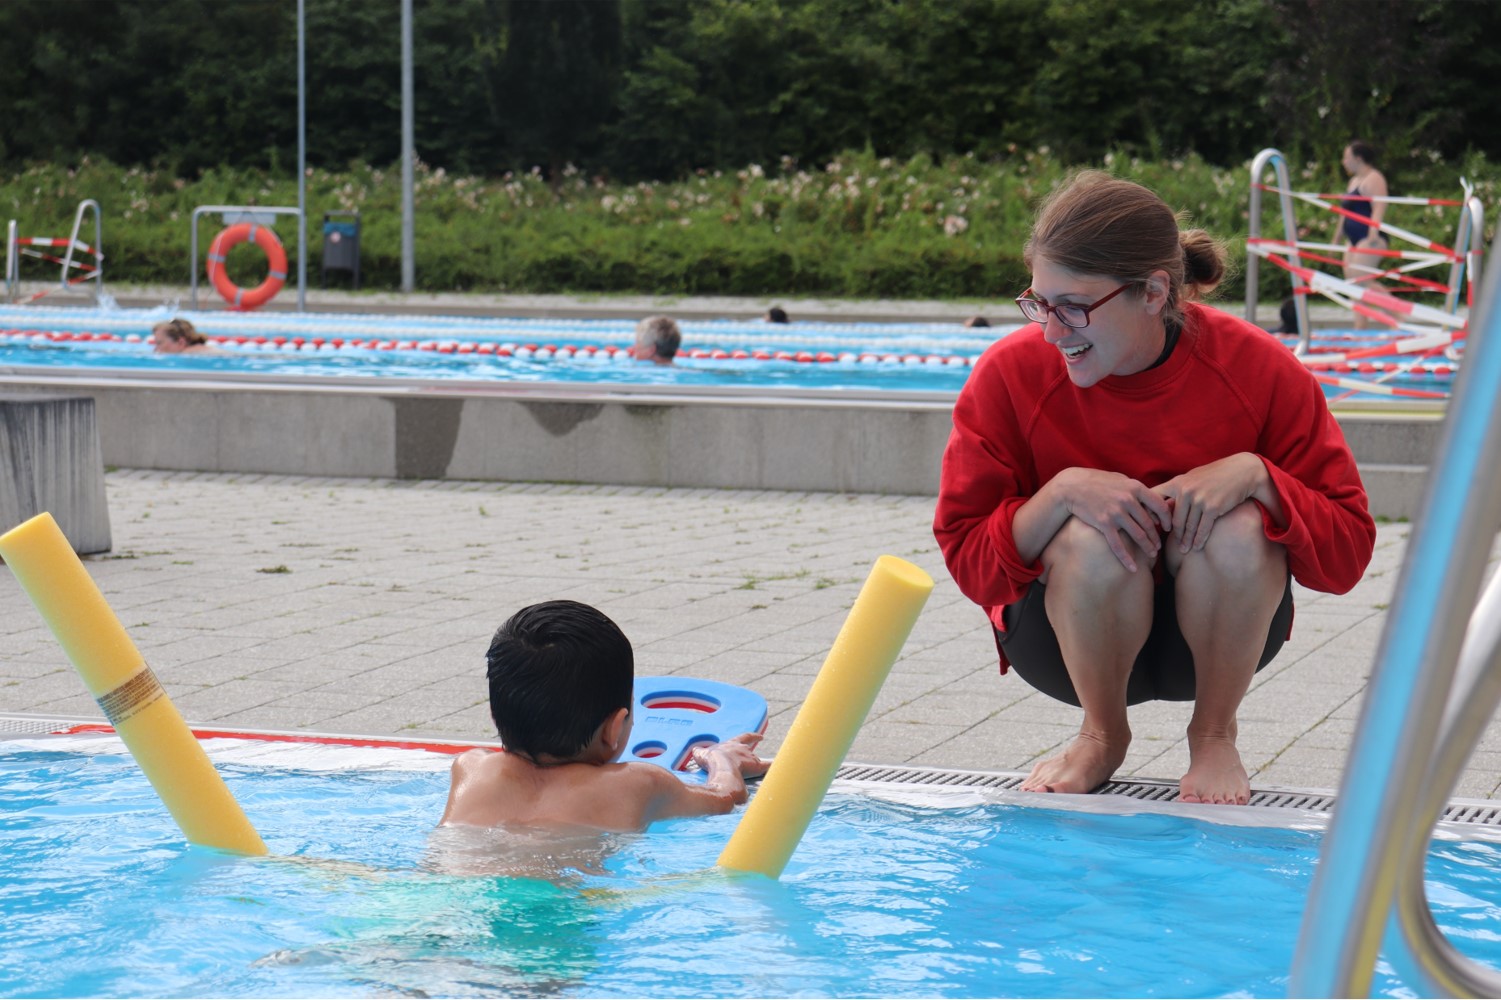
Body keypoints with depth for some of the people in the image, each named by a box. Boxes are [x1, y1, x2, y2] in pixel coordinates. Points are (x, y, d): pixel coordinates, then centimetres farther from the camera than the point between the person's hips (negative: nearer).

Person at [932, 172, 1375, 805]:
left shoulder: (1257, 369, -16)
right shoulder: (1009, 374, -16)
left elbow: (1348, 553, -12)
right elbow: (968, 563, -14)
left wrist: (1255, 473, -30)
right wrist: (1062, 493, -31)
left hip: (1217, 636, 1)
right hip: (1070, 643, 0)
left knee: (1237, 530, -31)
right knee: (1093, 537, -32)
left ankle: (1215, 735, -4)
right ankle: (1102, 736, -3)